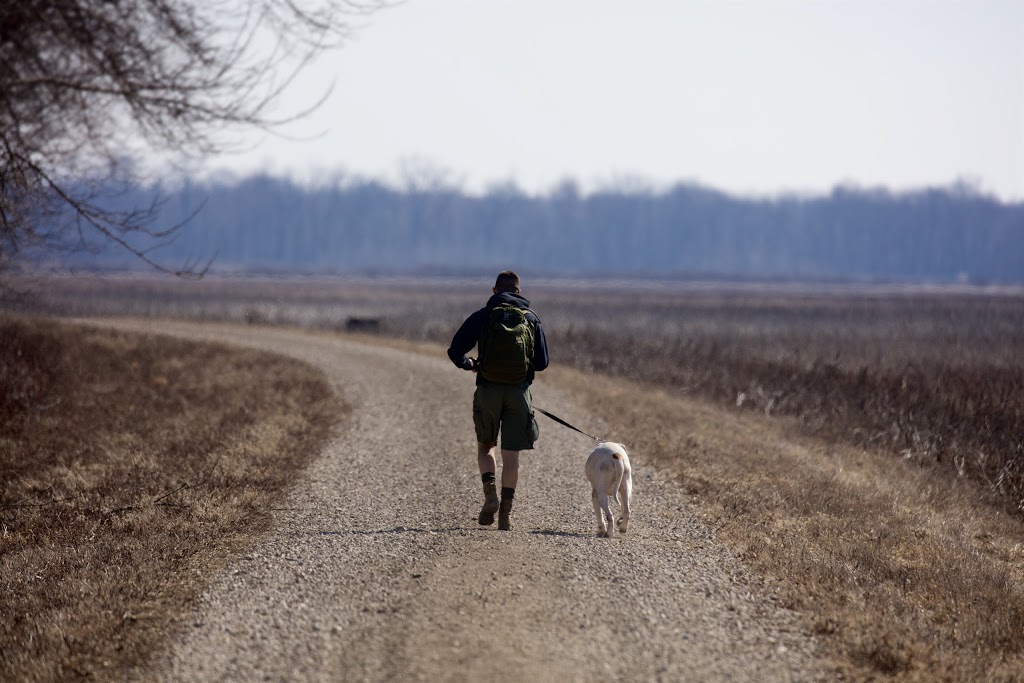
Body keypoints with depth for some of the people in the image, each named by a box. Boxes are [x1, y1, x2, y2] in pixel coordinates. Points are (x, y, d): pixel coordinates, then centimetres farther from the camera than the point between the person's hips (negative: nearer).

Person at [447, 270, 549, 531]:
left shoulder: (482, 317, 2)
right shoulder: (532, 319, 7)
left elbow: (455, 351, -3)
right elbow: (541, 363, 7)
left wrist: (470, 364, 17)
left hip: (489, 391, -1)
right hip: (519, 392, 1)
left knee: (485, 446, 16)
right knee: (511, 454, 6)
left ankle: (490, 492, -8)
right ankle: (506, 512, 6)